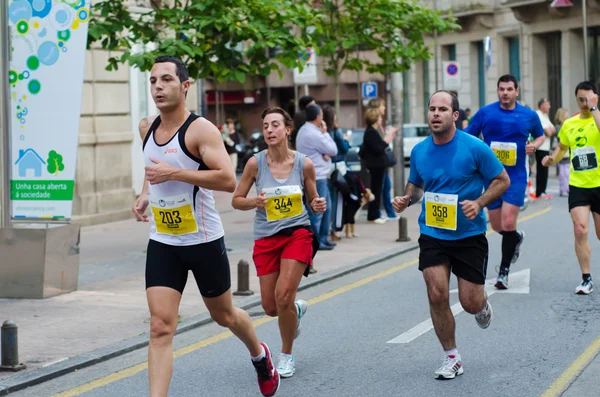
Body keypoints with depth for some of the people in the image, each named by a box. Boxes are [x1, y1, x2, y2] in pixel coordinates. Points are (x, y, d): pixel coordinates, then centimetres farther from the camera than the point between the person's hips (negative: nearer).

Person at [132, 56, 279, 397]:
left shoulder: (200, 130, -16)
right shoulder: (147, 128, 5)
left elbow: (228, 180, -27)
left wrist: (173, 173, -28)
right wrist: (146, 194, 10)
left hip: (204, 241, -4)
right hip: (162, 243, 4)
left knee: (224, 316, 17)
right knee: (161, 327, -9)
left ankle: (260, 354, 49)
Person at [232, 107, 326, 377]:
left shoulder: (304, 164, -5)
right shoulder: (255, 163, -5)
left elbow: (312, 201, 8)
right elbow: (236, 200, 2)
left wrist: (318, 206, -15)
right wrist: (254, 202, -18)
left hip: (297, 233, -2)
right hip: (266, 238, 2)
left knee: (283, 296, -16)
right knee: (271, 308, 3)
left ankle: (287, 355, 8)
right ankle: (297, 309, 42)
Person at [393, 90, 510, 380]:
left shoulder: (474, 147, -11)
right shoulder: (419, 151, 1)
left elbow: (502, 180, -3)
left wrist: (478, 203, -18)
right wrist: (406, 199, -4)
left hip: (469, 234, -2)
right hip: (432, 234, 3)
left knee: (470, 302, -1)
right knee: (437, 295, -9)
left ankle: (482, 305, 39)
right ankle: (452, 358, 8)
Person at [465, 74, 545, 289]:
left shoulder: (529, 115, 2)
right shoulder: (485, 113, -1)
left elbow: (540, 135, 18)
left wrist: (534, 145, -4)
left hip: (516, 176, -1)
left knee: (508, 223, -12)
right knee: (497, 226, 9)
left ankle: (504, 271, 1)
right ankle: (517, 238, 45)